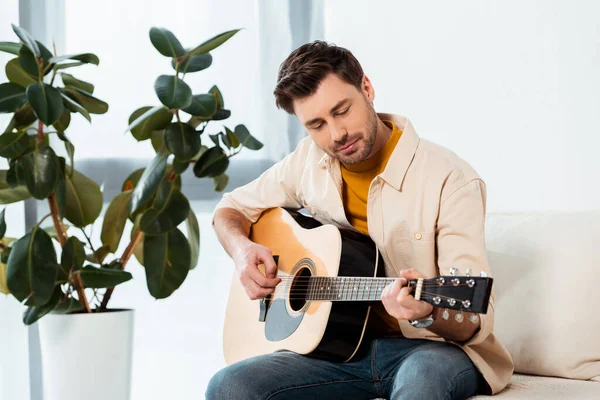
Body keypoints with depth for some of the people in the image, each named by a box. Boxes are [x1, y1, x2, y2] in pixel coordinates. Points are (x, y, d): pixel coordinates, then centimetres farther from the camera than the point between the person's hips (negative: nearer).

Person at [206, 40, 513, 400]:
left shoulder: (452, 180, -14)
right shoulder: (309, 162, 4)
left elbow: (476, 321, -17)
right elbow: (232, 208, 21)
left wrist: (428, 314, -40)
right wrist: (242, 250, -1)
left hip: (435, 345, -4)